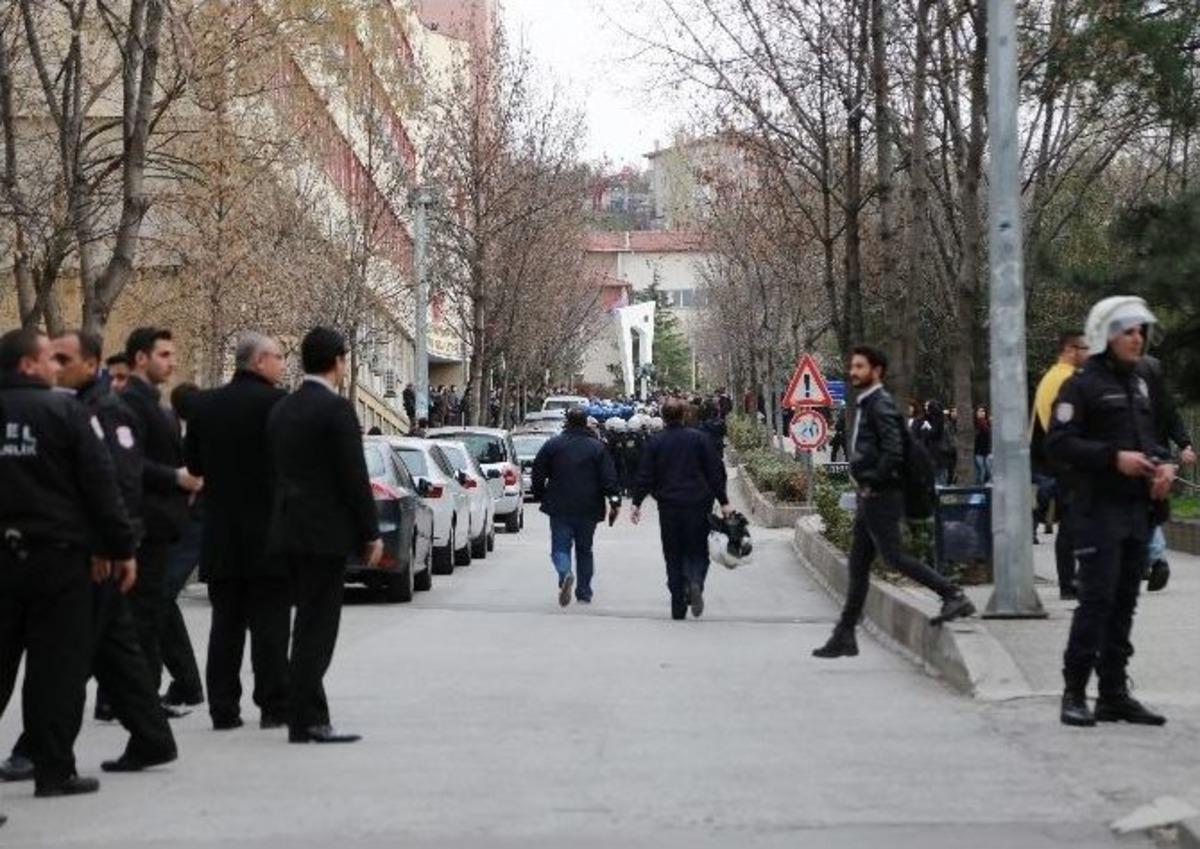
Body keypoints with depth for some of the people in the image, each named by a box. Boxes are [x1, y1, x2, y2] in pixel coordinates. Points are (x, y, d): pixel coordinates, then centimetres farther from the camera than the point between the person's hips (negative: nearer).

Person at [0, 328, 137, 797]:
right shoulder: (66, 411, -8)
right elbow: (101, 485, -9)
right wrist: (119, 547, -3)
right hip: (57, 553, -4)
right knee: (57, 665, 0)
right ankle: (54, 770, 1)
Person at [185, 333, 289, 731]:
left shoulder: (205, 404, 5)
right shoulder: (276, 403, -12)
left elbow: (193, 464, 12)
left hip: (221, 535, 5)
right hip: (268, 533, -5)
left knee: (225, 623, 9)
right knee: (269, 621, 1)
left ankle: (223, 709, 8)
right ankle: (273, 706, 1)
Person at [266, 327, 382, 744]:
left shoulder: (281, 410, 11)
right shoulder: (336, 409, -13)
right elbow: (354, 477, -15)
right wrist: (371, 534, -8)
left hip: (291, 530, 8)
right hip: (326, 532, -8)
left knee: (309, 626, 15)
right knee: (316, 627, -5)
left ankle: (308, 717, 19)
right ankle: (306, 721, -5)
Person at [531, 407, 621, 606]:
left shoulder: (552, 445, 0)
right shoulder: (597, 447, 1)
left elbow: (538, 473, 3)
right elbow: (609, 477, -6)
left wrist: (540, 496, 15)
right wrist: (615, 501, -6)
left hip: (559, 508, -1)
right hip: (588, 508, 1)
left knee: (560, 547, 2)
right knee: (584, 549, 14)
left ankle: (565, 574, -29)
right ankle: (584, 592, 17)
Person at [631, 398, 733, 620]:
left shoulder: (654, 442, 1)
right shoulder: (699, 438, 1)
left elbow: (644, 476, 0)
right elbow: (715, 471, 0)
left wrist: (637, 503, 7)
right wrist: (723, 502, 4)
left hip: (668, 507, 0)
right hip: (698, 505, 0)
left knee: (673, 555, 8)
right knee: (697, 550, 9)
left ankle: (678, 607, 6)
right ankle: (695, 582, -23)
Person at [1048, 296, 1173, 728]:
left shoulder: (1140, 385, 16)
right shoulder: (1081, 385, -7)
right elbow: (1058, 443, -14)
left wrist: (1163, 465, 3)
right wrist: (1114, 457, -21)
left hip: (1137, 510, 7)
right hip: (1098, 509, -7)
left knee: (1125, 601, 9)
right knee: (1097, 599, -10)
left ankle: (1114, 693, 14)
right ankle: (1074, 693, -4)